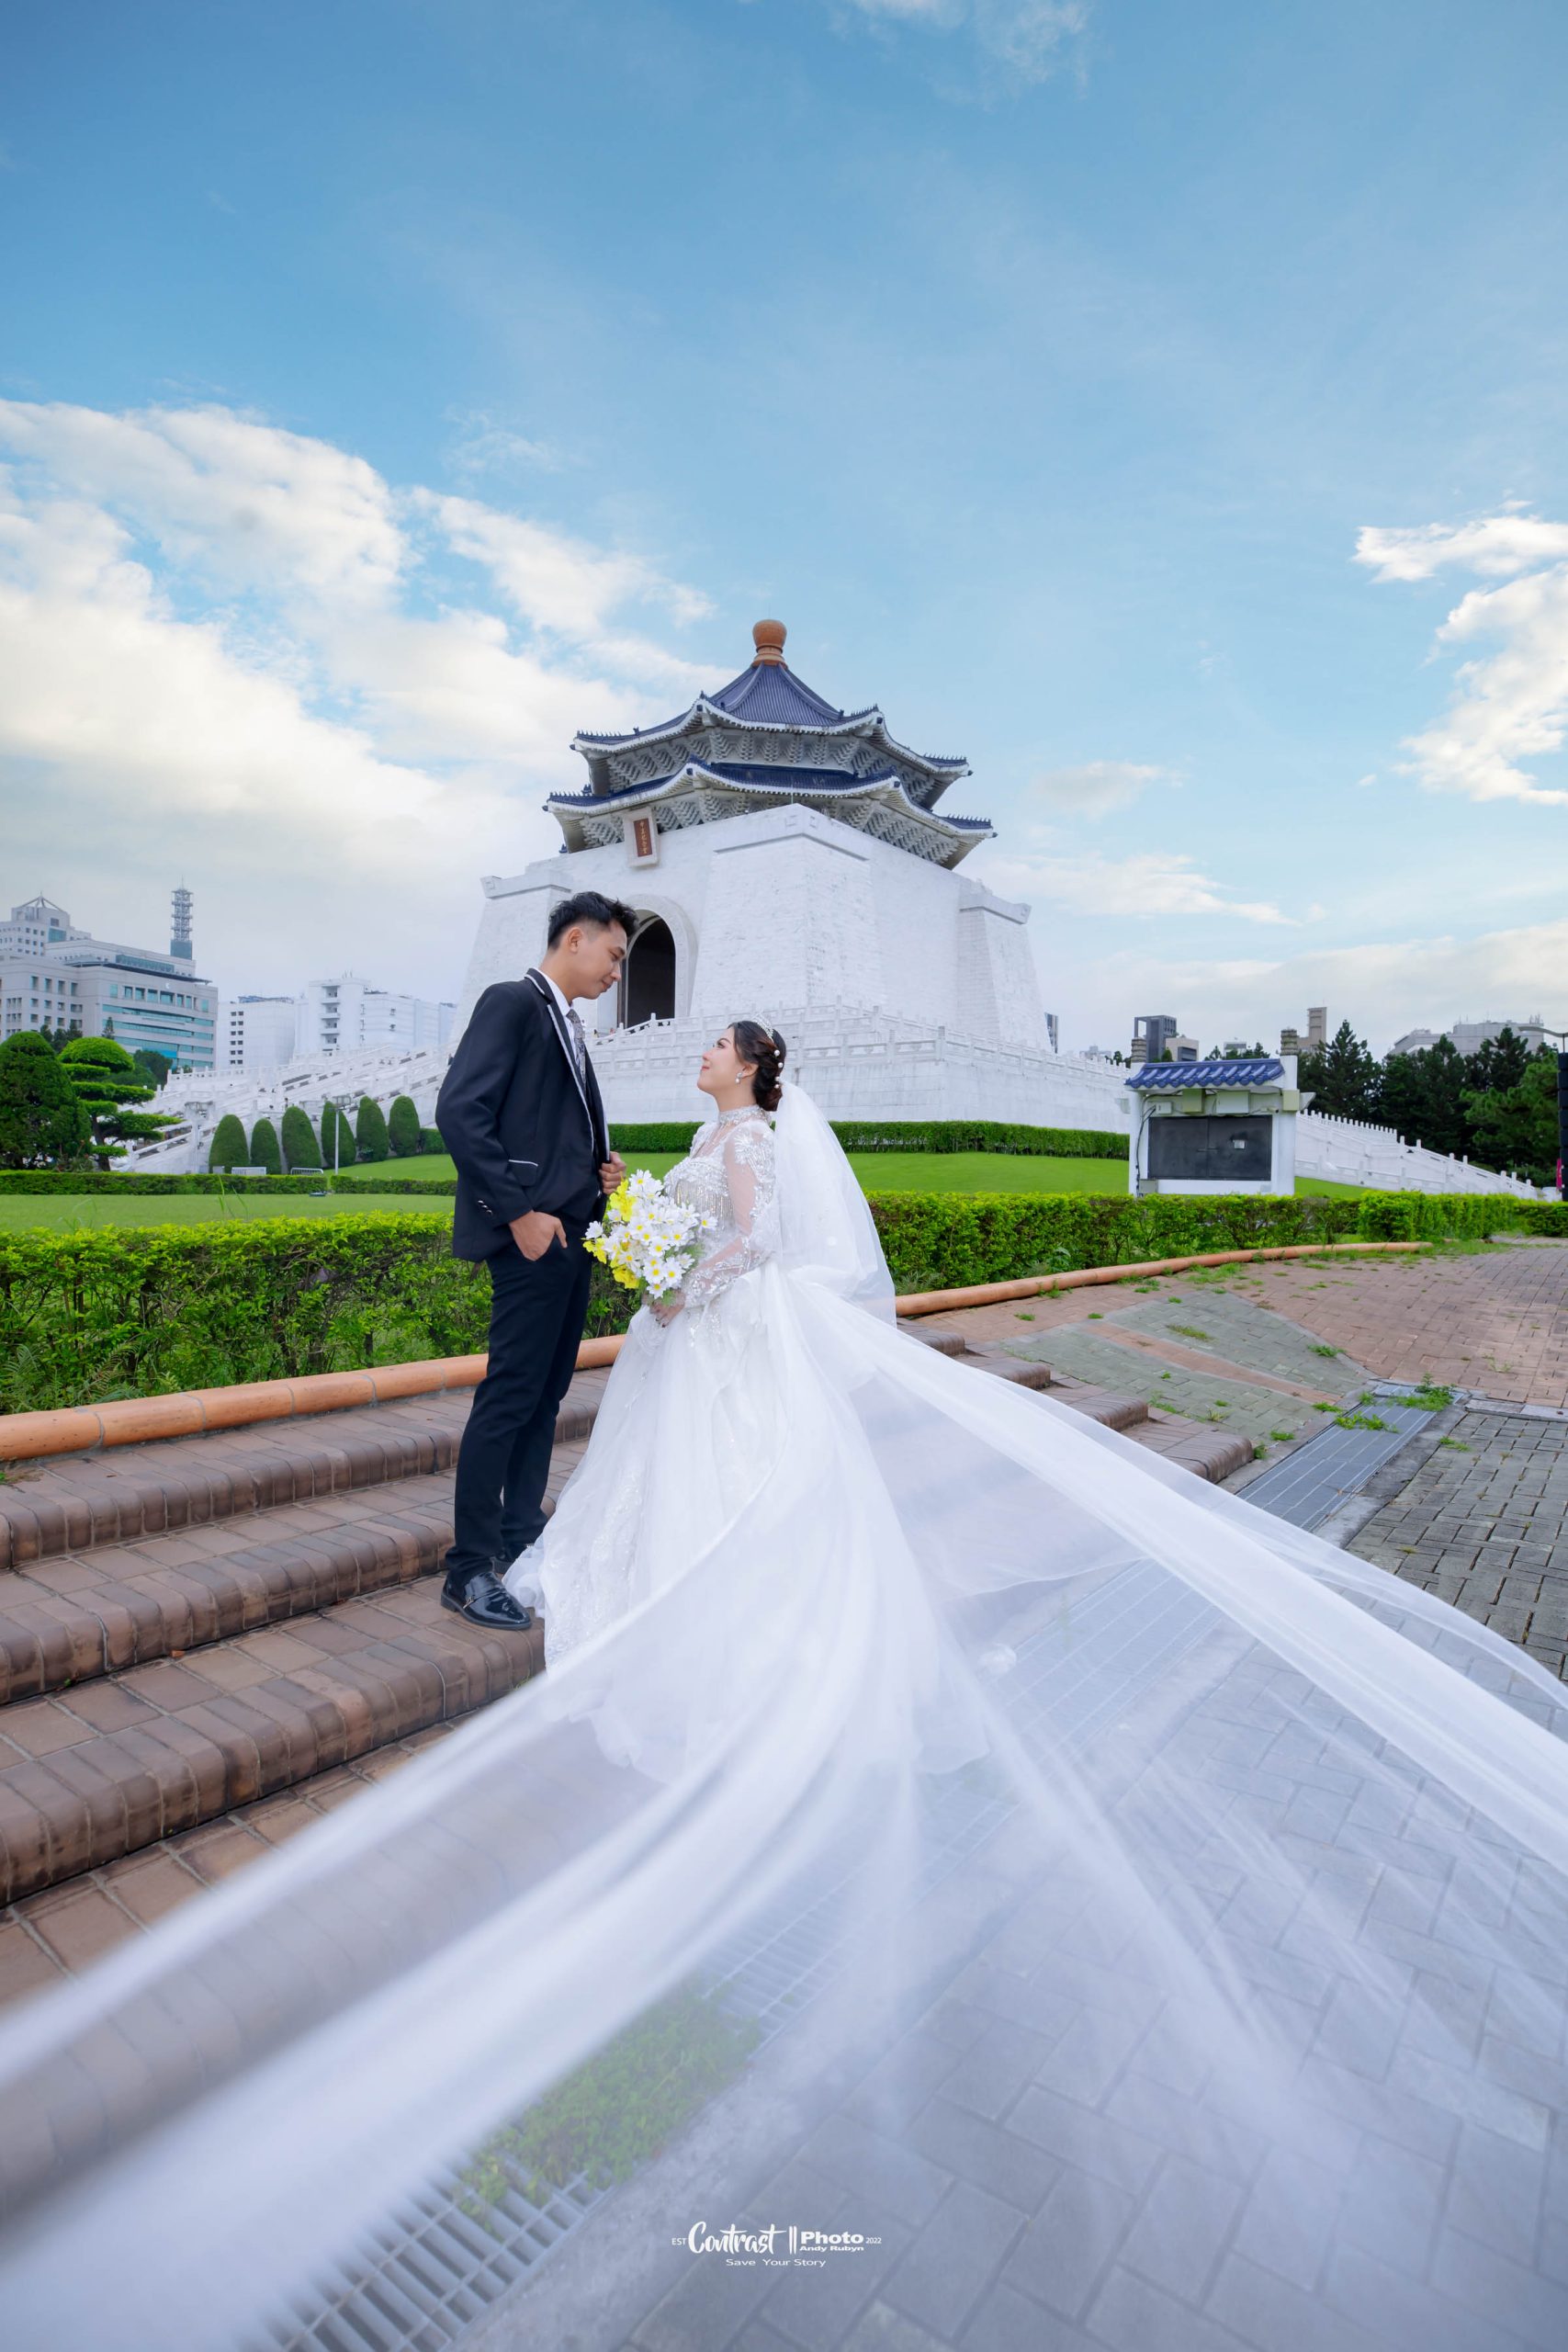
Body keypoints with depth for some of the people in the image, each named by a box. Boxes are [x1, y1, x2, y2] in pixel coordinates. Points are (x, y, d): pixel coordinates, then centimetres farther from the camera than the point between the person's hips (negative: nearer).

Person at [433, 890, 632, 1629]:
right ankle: (469, 1570, 5)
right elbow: (459, 1111, -16)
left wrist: (600, 1168, 6)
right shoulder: (512, 1001, -6)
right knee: (510, 1395, -6)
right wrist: (518, 1213, -18)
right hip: (535, 1235, -9)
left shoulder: (567, 1024, 21)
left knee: (545, 1395, 13)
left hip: (572, 1234, 9)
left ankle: (520, 1542, 25)